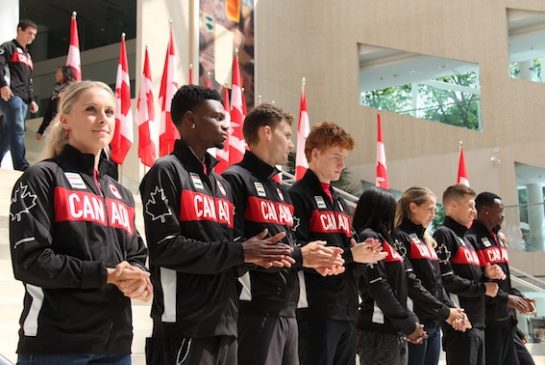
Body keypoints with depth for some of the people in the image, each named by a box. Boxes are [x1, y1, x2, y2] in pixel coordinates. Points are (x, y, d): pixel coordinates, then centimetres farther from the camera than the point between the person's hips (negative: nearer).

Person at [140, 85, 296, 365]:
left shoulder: (221, 183, 19)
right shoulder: (166, 171, -5)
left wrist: (252, 256, -2)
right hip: (184, 329, -7)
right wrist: (240, 252, -12)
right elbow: (165, 247, -16)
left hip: (225, 325, 8)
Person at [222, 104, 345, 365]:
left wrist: (313, 259, 2)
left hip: (286, 310, 9)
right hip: (255, 310, -8)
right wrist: (298, 256, -13)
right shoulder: (236, 180, -7)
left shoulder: (281, 190, 22)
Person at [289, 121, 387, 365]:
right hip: (316, 308, -9)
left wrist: (362, 254, 1)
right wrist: (350, 255, -16)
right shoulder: (298, 196, -8)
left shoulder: (339, 201, 21)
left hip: (348, 307, 9)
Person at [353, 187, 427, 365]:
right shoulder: (368, 237, -8)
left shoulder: (385, 240, 20)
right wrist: (408, 324, -10)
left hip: (396, 331, 9)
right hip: (378, 331, -9)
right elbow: (378, 287, -15)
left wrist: (411, 321, 8)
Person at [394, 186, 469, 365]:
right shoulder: (400, 237, -9)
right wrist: (445, 312, -12)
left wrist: (451, 309, -1)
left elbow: (438, 284, 16)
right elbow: (411, 284, -16)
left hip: (433, 324, 8)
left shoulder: (426, 240, 18)